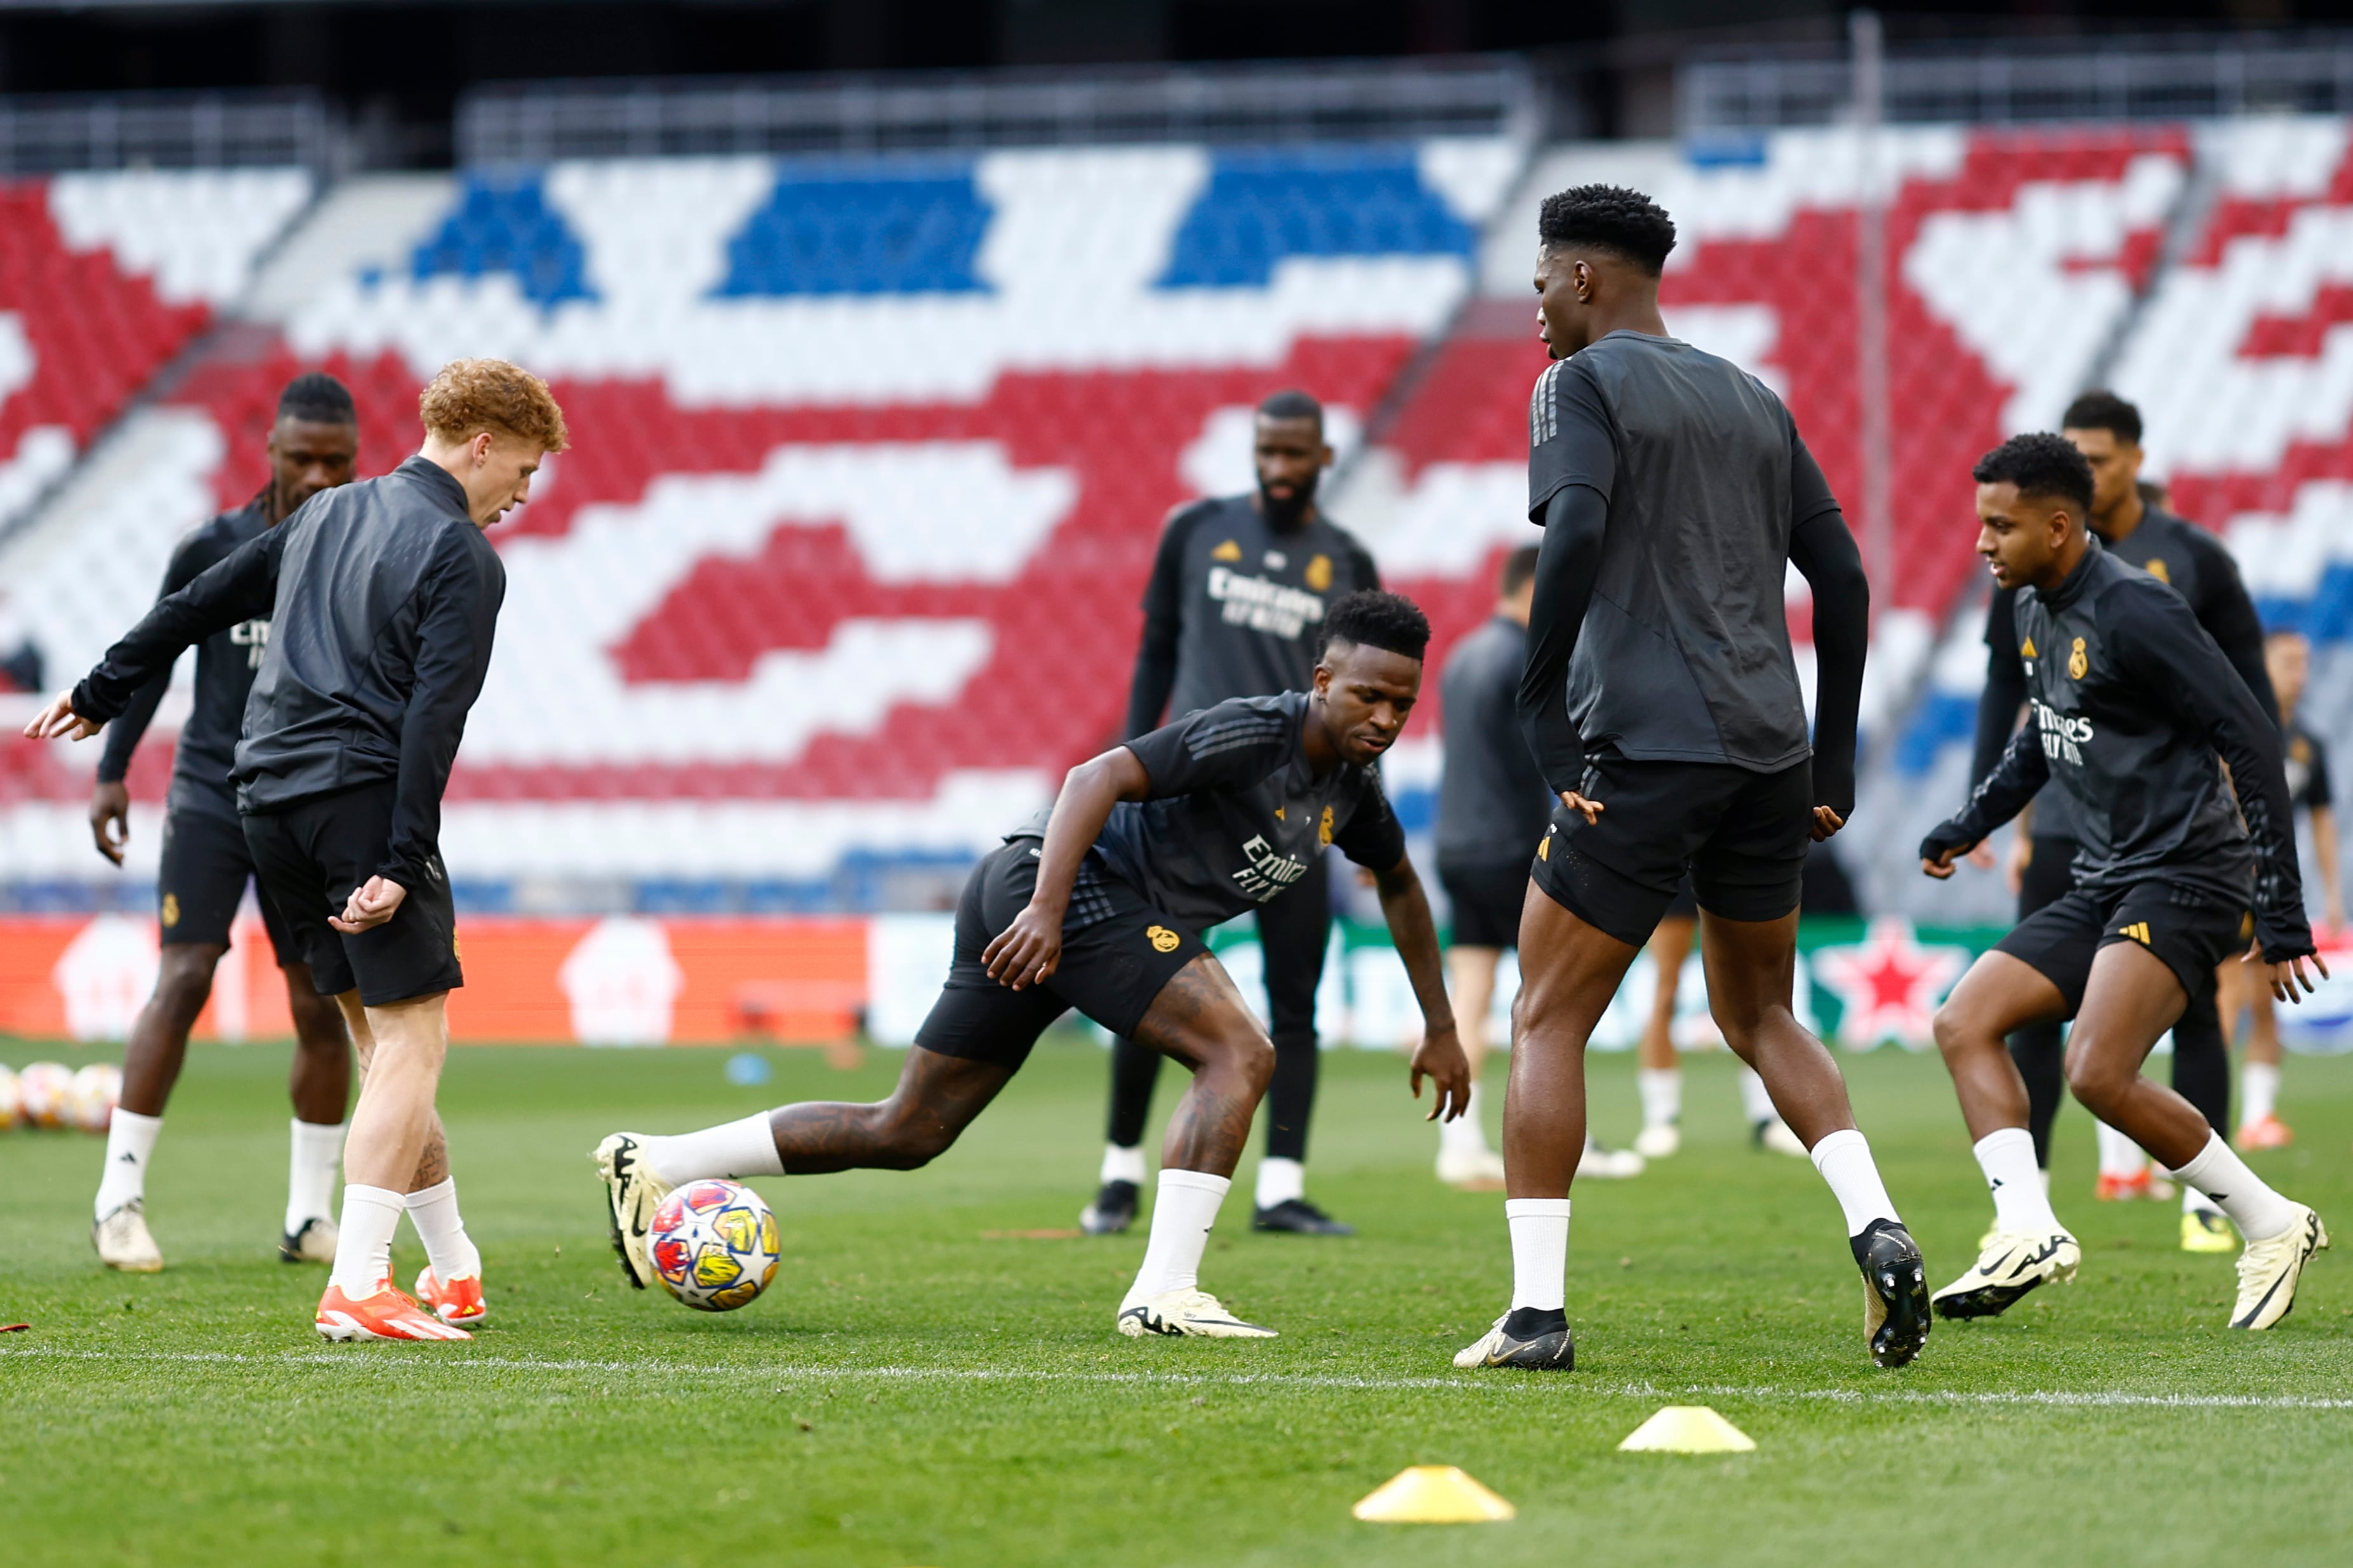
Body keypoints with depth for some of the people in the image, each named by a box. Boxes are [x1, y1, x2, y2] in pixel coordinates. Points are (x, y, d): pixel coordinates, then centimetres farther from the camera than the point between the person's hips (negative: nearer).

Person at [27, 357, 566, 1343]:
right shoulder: (463, 555, -6)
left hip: (270, 803, 8)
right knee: (412, 1040, -7)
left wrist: (103, 693, 35)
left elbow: (201, 603, 24)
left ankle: (454, 1271, 19)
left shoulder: (329, 514, 18)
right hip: (362, 796, -8)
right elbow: (434, 714, -16)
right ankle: (356, 1289, -17)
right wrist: (404, 862, -21)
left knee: (381, 1041, 14)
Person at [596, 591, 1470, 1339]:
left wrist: (1439, 1026, 34)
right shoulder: (1253, 735, -16)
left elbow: (1399, 882, 32)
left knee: (907, 1133, 12)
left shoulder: (1348, 788, 12)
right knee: (1239, 1054, -19)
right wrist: (1047, 908, -34)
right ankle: (1164, 1293, -25)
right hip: (1066, 883, -9)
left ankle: (652, 1164, 16)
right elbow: (1098, 779, -24)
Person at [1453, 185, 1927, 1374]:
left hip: (1643, 750, -6)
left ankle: (1536, 1310, -5)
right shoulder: (1751, 402, 20)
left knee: (1548, 1022, 2)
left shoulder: (1583, 385, 0)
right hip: (1771, 757, 6)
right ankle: (1877, 1230, -3)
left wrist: (1541, 718, -16)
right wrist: (1834, 761, 17)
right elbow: (1842, 577, 16)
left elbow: (1575, 534, -18)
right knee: (1761, 1016, 19)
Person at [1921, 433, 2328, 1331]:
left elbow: (2252, 740, -18)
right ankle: (2028, 1231, -14)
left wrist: (2282, 914, -20)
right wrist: (1969, 826, 22)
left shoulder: (2132, 612, -17)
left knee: (2098, 1072, -23)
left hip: (2186, 878, -10)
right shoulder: (2035, 609, 12)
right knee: (1963, 1024, -3)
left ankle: (2273, 1226, -7)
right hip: (2103, 885, 10)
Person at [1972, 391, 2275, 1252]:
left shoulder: (2194, 560, -1)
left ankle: (2205, 1200, 10)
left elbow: (2249, 690, 4)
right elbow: (2004, 691, 10)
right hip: (2066, 832, 1)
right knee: (2037, 1012, -4)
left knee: (2192, 1011, 2)